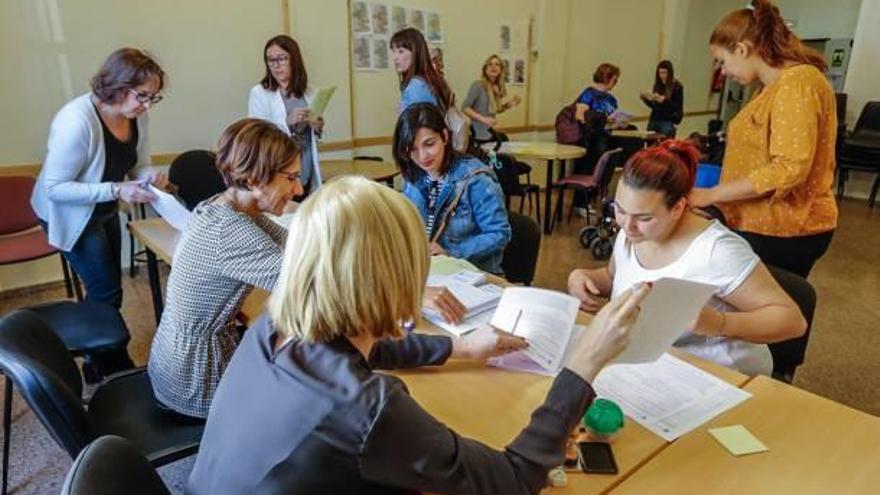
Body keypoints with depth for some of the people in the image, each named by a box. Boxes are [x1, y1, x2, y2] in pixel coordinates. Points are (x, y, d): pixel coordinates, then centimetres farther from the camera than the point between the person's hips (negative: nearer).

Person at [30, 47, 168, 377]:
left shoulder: (137, 116, -13)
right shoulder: (76, 121, -34)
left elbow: (138, 165, 0)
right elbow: (55, 188, -30)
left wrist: (150, 177, -23)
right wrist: (116, 190, -37)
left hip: (105, 211, 7)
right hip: (70, 214, -7)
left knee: (107, 288, 17)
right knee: (107, 292, -2)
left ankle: (106, 359, 37)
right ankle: (108, 366, 20)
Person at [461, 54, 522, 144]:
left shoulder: (498, 88, 8)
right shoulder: (478, 85, -12)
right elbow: (465, 107, -15)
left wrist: (508, 105, 3)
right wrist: (483, 119, -25)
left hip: (490, 132, 7)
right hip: (479, 134, -7)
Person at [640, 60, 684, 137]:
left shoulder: (677, 86, -4)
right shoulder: (657, 85, 9)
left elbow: (678, 107, -11)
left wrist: (664, 100, -24)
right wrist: (646, 99, -4)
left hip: (668, 121, -5)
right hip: (654, 120, 5)